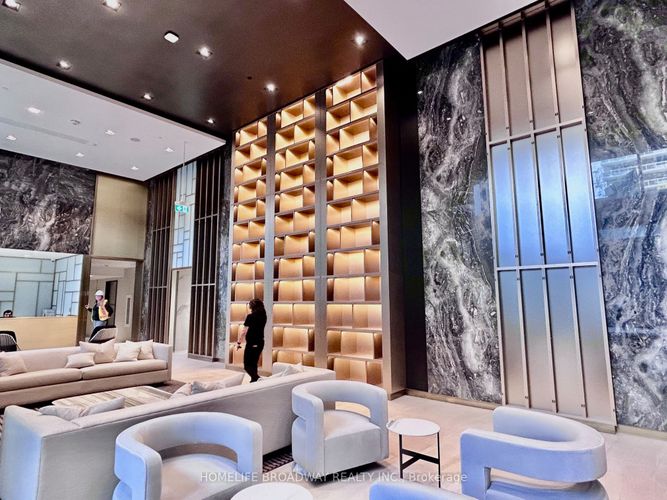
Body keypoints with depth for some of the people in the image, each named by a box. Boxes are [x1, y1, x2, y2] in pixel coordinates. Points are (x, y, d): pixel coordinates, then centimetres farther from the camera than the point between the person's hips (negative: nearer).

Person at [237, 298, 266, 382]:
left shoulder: (250, 316, -14)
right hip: (260, 342, 7)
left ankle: (257, 379, -18)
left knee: (247, 366, -2)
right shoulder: (263, 316, 3)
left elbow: (244, 331, -12)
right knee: (253, 364, 19)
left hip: (251, 343, -7)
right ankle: (254, 380, 24)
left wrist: (238, 342, -3)